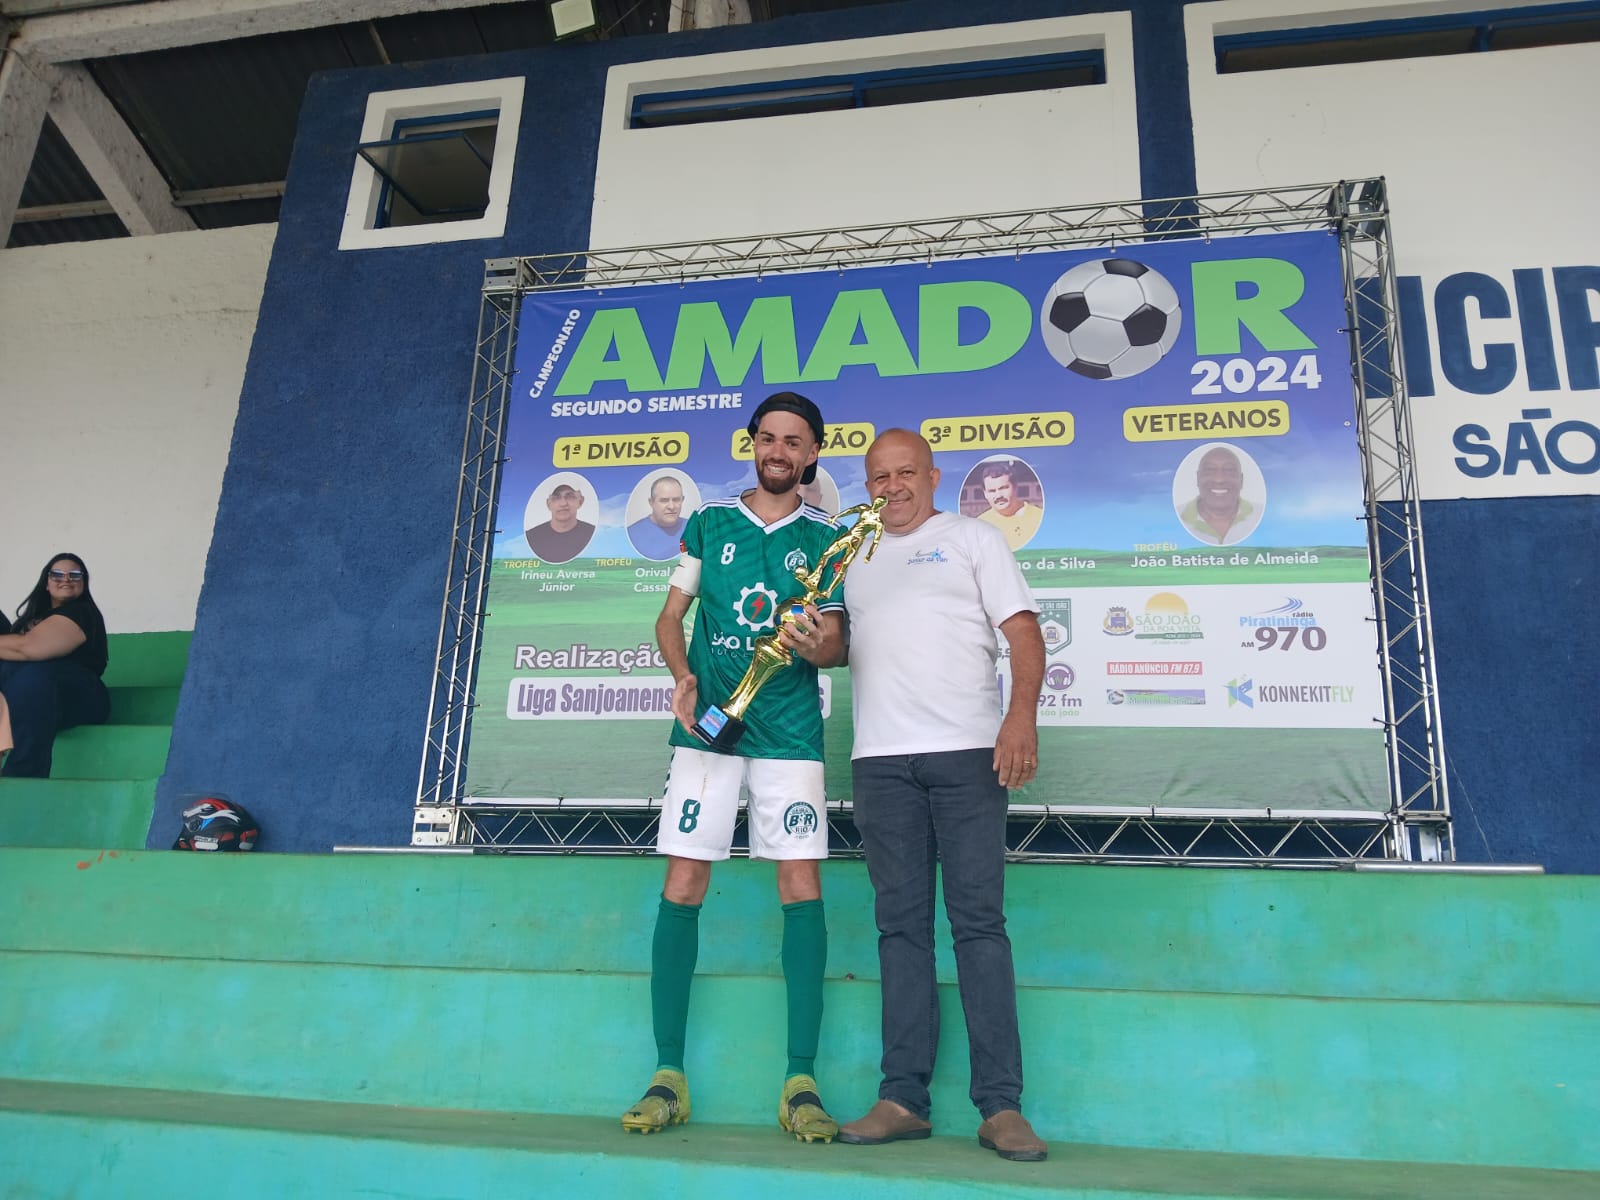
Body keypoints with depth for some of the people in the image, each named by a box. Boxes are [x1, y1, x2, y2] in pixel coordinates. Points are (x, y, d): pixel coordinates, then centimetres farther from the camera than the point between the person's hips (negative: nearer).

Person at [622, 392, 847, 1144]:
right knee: (681, 887, -2)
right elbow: (670, 616, 12)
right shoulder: (709, 522, 11)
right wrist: (683, 677, -6)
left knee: (802, 889, -6)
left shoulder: (825, 537, 9)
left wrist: (821, 644, -18)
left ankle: (800, 1083, 2)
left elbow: (835, 638, 6)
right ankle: (667, 1075, 8)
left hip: (790, 733, 0)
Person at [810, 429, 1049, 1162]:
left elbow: (1023, 631, 1)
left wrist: (1022, 714, -14)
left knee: (978, 920, -4)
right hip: (880, 760, 4)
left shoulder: (972, 539, 11)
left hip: (968, 752, -3)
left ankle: (1000, 1105, 1)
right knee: (901, 924, 4)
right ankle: (903, 1098, 8)